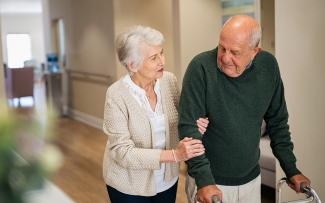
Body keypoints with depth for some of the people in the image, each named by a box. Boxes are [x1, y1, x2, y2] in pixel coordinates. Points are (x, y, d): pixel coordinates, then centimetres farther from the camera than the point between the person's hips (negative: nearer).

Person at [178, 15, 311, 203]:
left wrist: (291, 170, 5)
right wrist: (204, 180, -23)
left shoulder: (268, 65, -6)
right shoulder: (201, 66, -18)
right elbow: (189, 127, -18)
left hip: (251, 180, 4)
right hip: (210, 181, -4)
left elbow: (277, 122, 5)